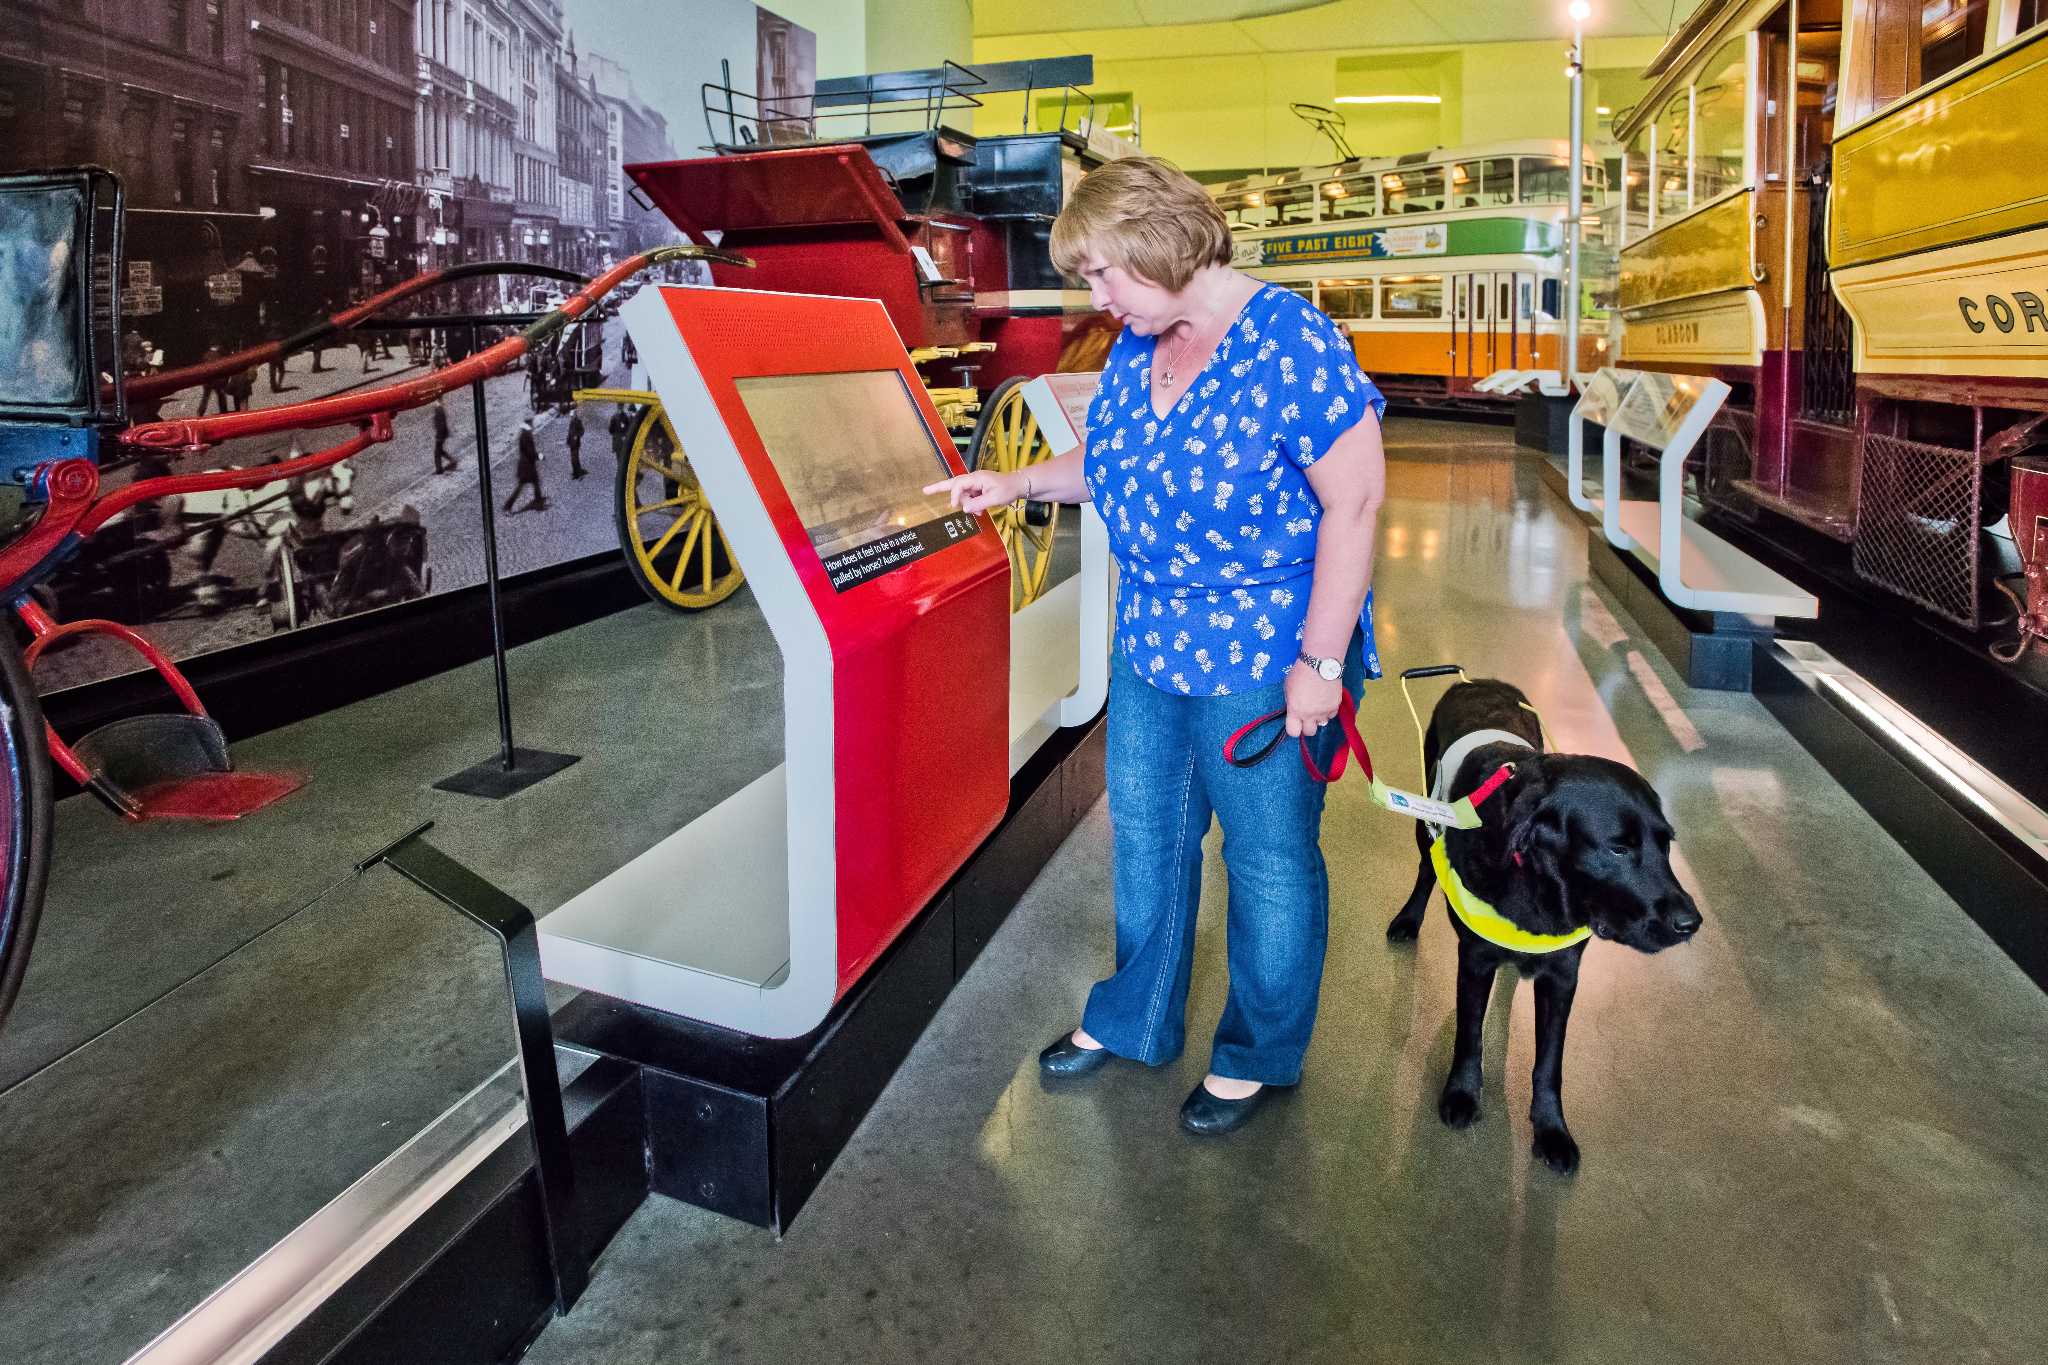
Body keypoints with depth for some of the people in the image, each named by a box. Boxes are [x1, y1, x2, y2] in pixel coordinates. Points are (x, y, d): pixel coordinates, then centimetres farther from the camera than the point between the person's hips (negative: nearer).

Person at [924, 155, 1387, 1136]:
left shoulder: (1290, 343, -19)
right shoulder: (1134, 349, 4)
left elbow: (1353, 501, -20)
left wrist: (1321, 660, -20)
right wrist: (1018, 484, 3)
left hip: (1268, 658, -7)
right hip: (1151, 643, 8)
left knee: (1269, 858, 9)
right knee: (1144, 834, 18)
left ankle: (1259, 1053, 32)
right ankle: (1134, 1019, 40)